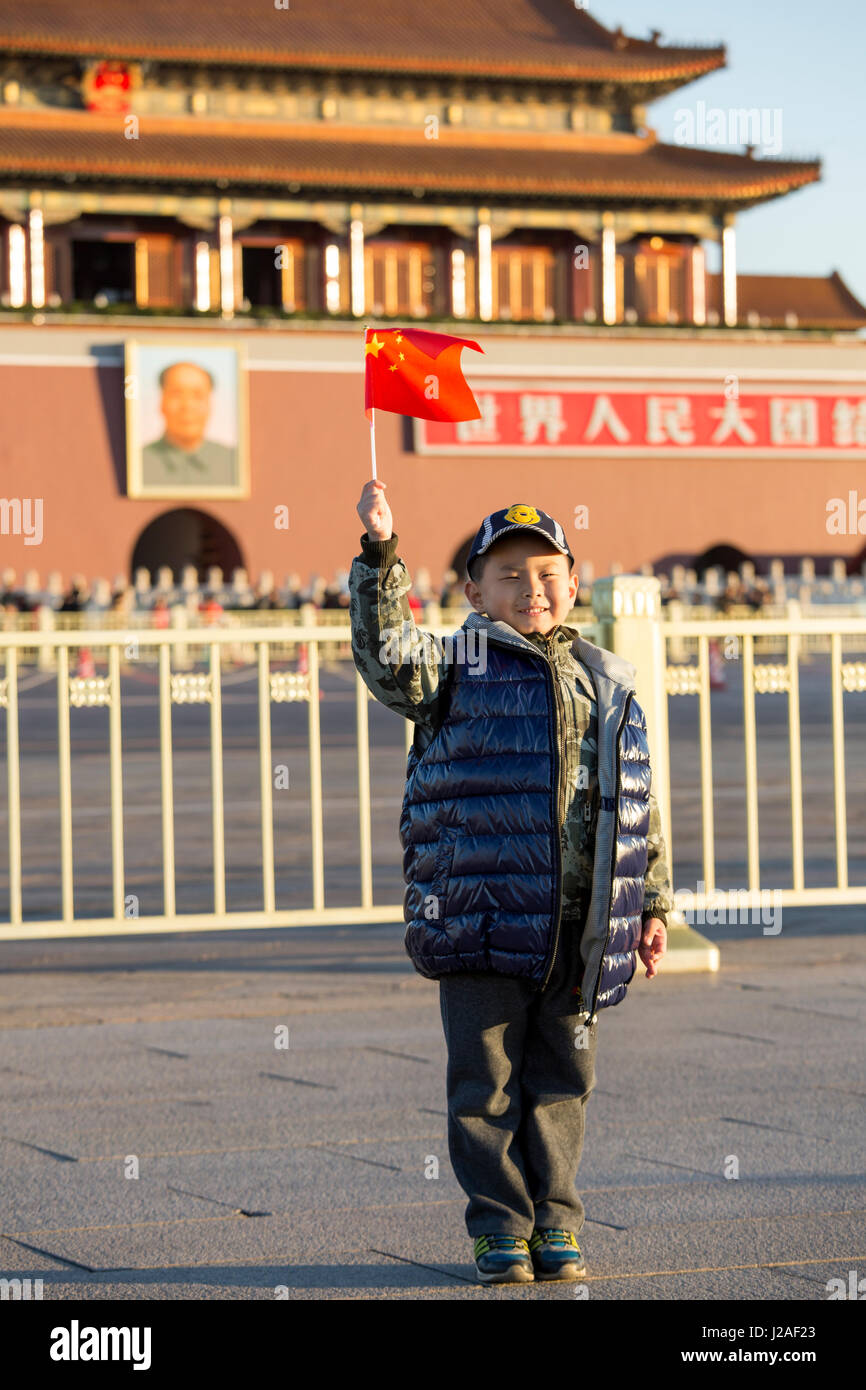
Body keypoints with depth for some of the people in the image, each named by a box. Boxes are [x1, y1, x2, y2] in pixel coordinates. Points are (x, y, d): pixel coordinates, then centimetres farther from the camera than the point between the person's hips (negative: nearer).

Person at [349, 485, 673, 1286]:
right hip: (485, 920, -3)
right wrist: (381, 557, -23)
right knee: (488, 1077, 1)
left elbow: (639, 807, 17)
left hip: (579, 928, 3)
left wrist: (654, 905, 16)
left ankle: (555, 1221, 18)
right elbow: (388, 658, -16)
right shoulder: (458, 671, 4)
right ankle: (501, 1227, 9)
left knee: (561, 1078, 8)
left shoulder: (607, 685, 14)